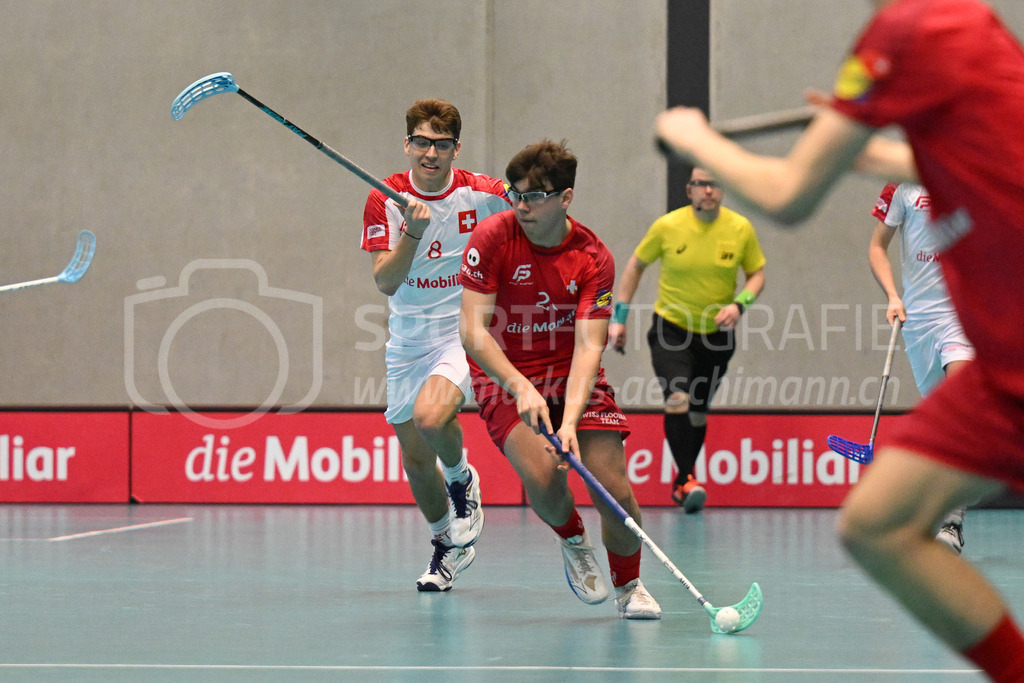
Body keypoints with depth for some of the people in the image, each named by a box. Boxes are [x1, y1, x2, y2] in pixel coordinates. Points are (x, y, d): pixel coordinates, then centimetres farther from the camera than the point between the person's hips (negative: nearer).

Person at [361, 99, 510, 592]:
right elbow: (385, 281, -16)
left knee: (431, 417, -30)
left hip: (466, 333, -3)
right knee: (415, 462, 8)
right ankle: (448, 546, 34)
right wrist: (413, 231, -29)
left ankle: (462, 478, 3)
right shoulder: (385, 201, -6)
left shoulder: (482, 194, -7)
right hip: (408, 341, 3)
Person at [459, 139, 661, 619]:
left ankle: (628, 586, 16)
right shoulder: (492, 239, -16)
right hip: (504, 377, -1)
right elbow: (473, 331, -20)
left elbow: (587, 348, -20)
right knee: (542, 474, -27)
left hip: (571, 376, 1)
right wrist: (521, 388, -34)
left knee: (613, 486, -13)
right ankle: (573, 542, 9)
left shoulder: (593, 259, -13)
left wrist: (569, 421, -35)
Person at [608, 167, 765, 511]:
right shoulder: (667, 226, -12)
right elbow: (636, 264, 2)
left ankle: (681, 482, 31)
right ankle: (687, 478, -18)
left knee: (698, 413, 11)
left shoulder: (741, 229, -9)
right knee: (678, 399, -23)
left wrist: (739, 304, -17)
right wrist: (619, 317, 1)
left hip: (716, 333, 2)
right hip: (671, 329, -2)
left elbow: (757, 273, 3)